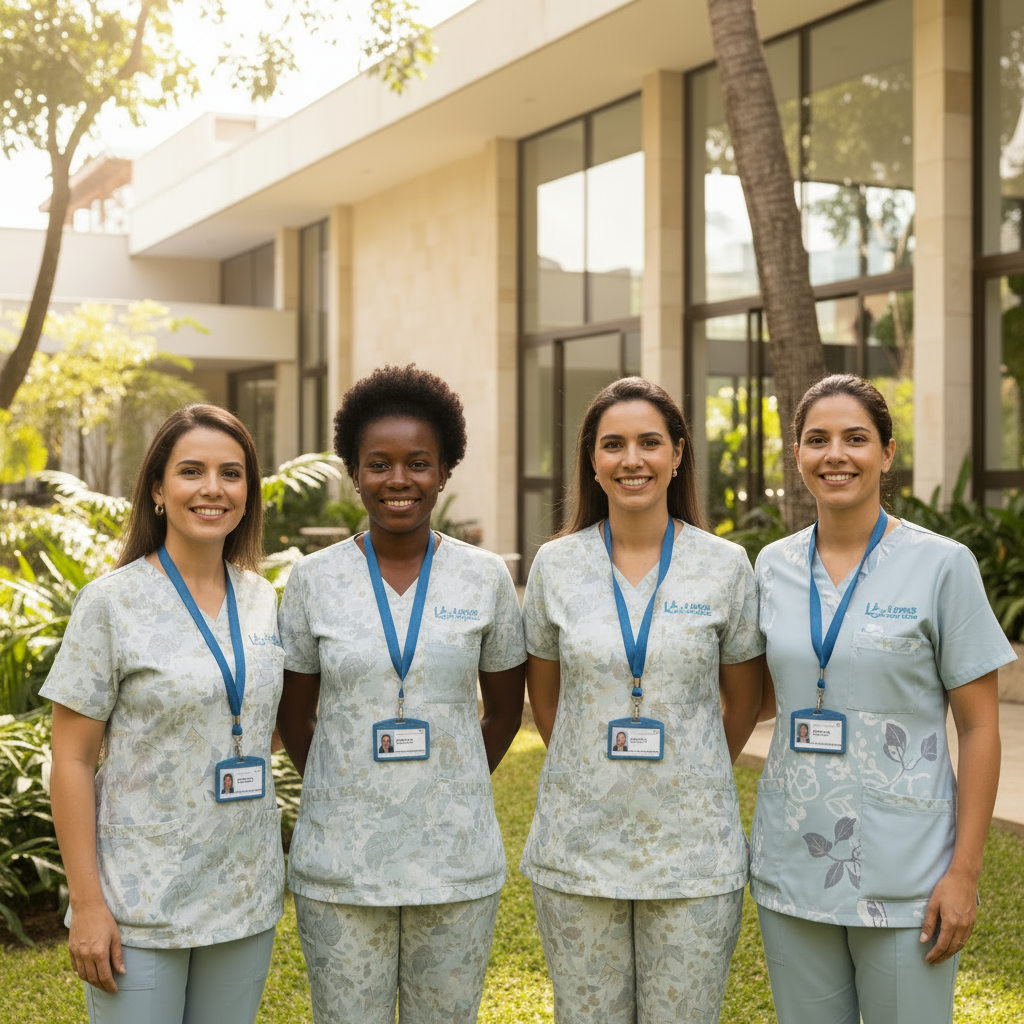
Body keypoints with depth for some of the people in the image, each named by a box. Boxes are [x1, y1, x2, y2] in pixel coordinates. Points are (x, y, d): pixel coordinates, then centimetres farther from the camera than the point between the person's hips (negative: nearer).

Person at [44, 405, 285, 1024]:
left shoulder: (262, 600, 5)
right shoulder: (112, 603, -9)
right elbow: (72, 762, -9)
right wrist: (87, 904, -12)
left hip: (246, 901, 5)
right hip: (142, 902, -4)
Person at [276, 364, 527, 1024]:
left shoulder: (486, 578, 0)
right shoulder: (313, 580, 0)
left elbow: (505, 710, 10)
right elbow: (294, 714, 9)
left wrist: (447, 796, 7)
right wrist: (347, 796, 6)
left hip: (456, 864, 0)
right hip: (339, 866, 0)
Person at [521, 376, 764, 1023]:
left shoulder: (725, 566, -2)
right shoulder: (556, 565, 1)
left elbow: (744, 702, 8)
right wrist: (597, 779, 11)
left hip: (694, 849, -1)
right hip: (577, 849, 1)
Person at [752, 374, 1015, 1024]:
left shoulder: (941, 565, -6)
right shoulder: (774, 566, 6)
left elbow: (979, 727, -5)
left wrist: (965, 873, -10)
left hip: (904, 874, -3)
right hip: (791, 867, 4)